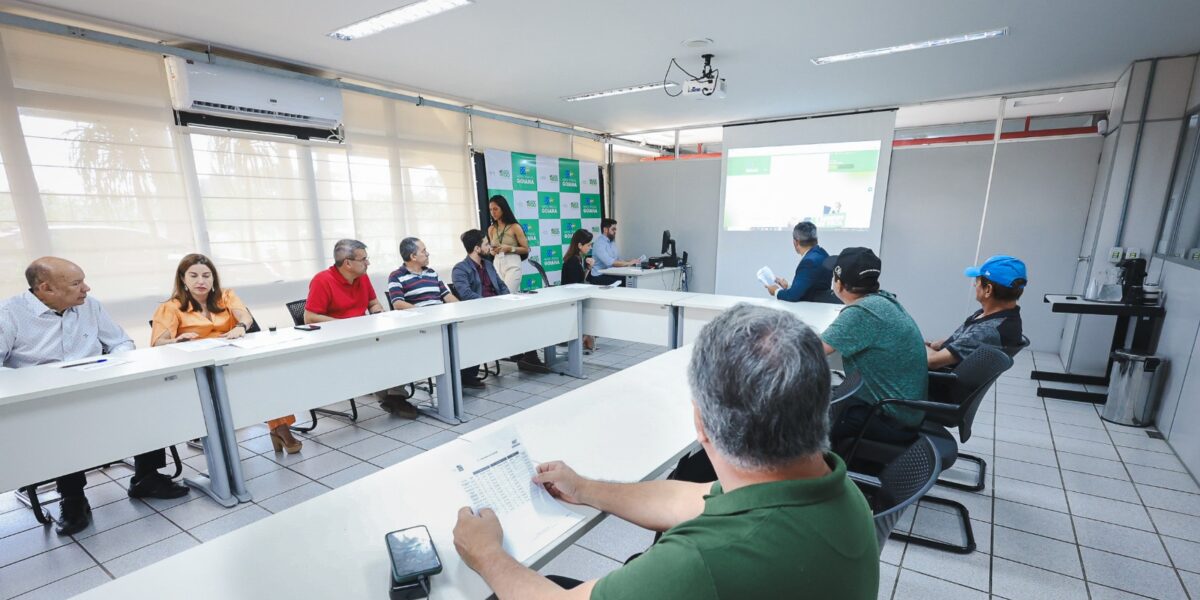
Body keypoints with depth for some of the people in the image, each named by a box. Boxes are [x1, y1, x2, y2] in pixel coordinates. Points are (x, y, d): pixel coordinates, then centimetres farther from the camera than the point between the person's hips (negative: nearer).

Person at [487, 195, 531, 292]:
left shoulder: (515, 227, -5)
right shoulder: (491, 229, 9)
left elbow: (526, 249, -3)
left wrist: (509, 248, -15)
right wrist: (492, 251, 1)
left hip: (512, 265, -5)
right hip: (497, 264, 5)